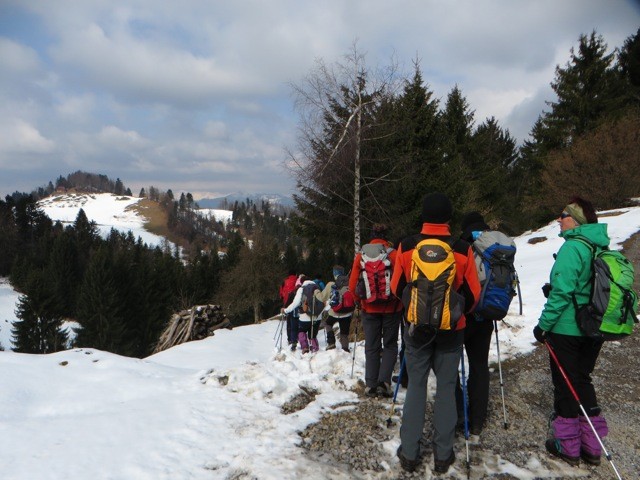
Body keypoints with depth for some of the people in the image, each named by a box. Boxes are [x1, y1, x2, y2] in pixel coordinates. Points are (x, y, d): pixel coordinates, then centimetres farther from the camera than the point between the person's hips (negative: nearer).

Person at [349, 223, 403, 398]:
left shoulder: (360, 255, -1)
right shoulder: (393, 254, -8)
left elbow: (353, 283, 0)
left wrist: (360, 300, 17)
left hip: (369, 307, 2)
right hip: (391, 307, -2)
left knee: (372, 347, 12)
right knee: (390, 345, 11)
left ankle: (370, 384, 9)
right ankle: (384, 381, -2)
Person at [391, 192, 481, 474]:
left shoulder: (406, 246, -9)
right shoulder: (462, 249, -10)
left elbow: (397, 288, 2)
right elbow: (473, 294, -2)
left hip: (417, 327, 1)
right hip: (451, 329, 0)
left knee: (416, 387, 10)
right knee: (446, 388, 10)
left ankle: (409, 453, 15)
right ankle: (443, 455, 16)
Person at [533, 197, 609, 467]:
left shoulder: (572, 247, -18)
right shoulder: (601, 247, 7)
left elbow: (562, 292, -22)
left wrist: (543, 324, -14)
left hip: (567, 330, -8)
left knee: (565, 385, 6)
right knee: (582, 381, 19)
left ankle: (568, 447, 18)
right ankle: (592, 446, 25)